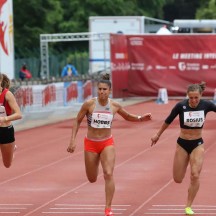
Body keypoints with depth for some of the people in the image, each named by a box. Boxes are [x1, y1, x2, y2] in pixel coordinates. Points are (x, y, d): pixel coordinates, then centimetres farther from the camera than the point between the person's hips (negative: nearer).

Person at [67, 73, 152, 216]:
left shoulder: (115, 106, -5)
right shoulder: (89, 104, -13)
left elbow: (127, 117, 15)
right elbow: (77, 121, -2)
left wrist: (140, 118, -3)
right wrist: (73, 140, -8)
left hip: (107, 143, 0)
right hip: (91, 144, 0)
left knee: (108, 174, -19)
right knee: (92, 179, 11)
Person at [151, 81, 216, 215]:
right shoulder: (181, 106, -16)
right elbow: (168, 121, 0)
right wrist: (158, 135, 12)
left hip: (198, 144, 0)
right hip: (182, 144, 0)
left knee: (195, 176, -14)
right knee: (178, 179, 4)